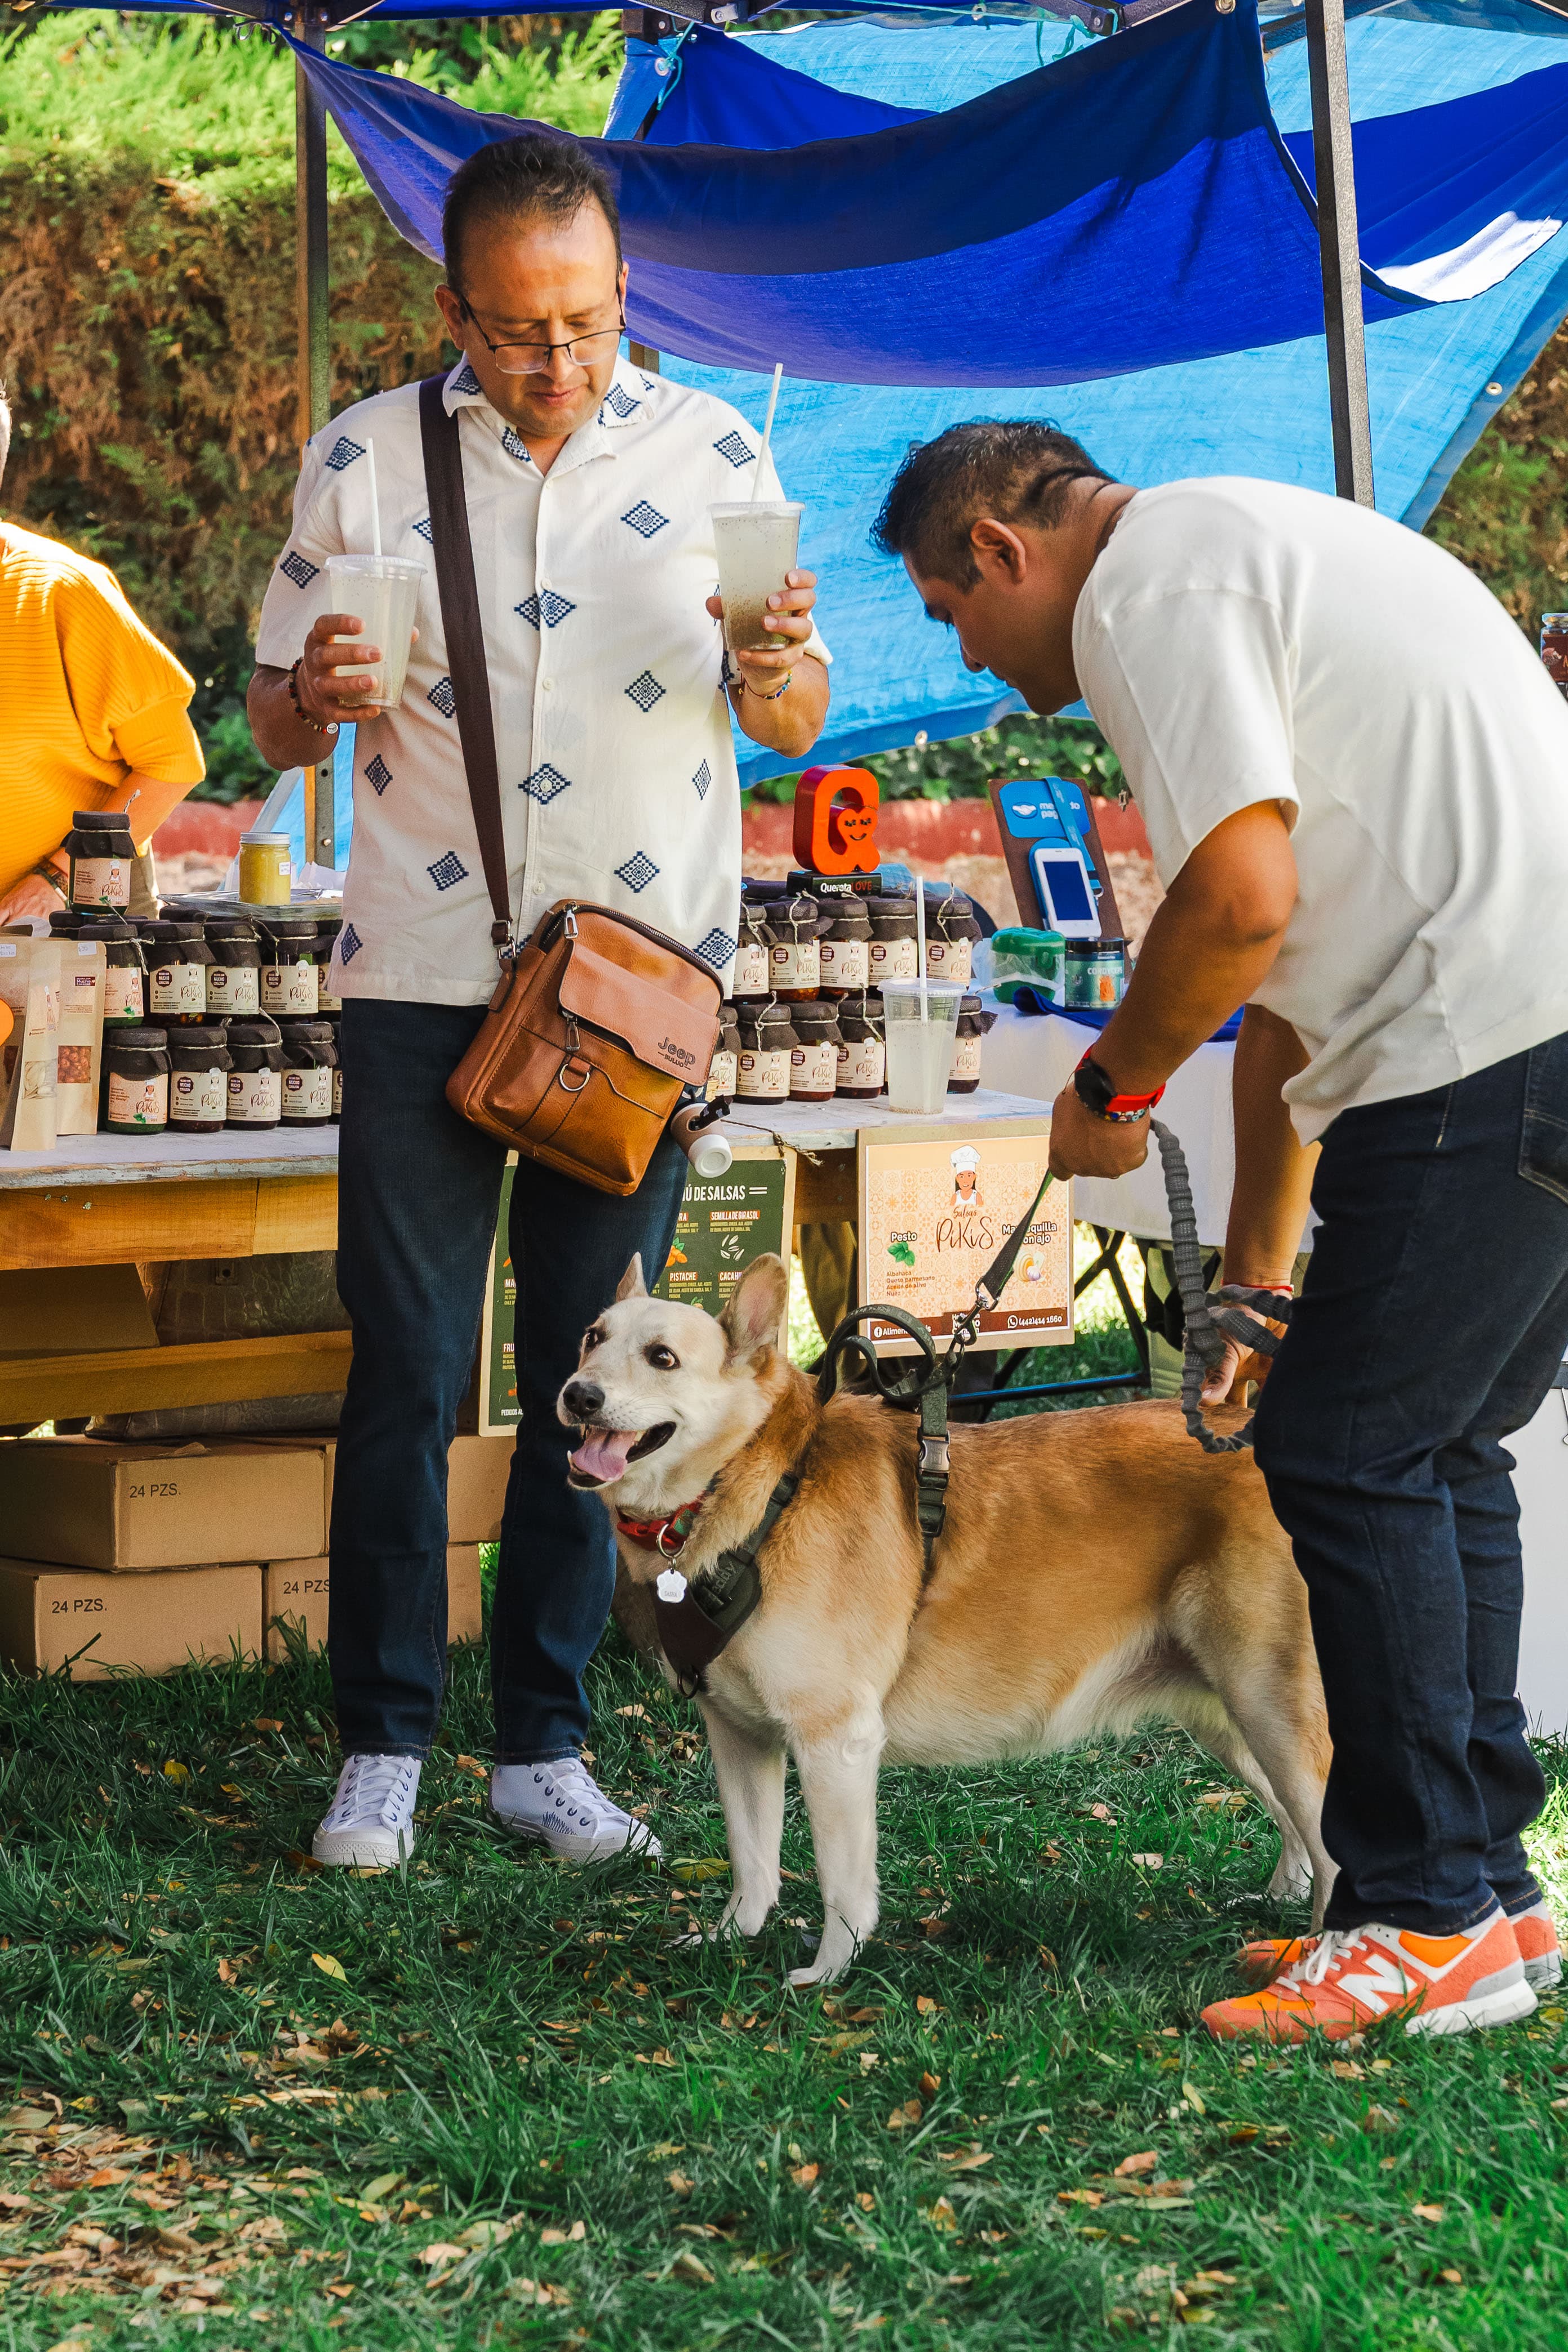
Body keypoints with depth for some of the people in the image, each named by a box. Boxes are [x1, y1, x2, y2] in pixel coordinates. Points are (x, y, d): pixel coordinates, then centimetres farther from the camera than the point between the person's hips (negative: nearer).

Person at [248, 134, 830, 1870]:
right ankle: (383, 1743, 8)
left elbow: (794, 723, 5)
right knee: (408, 1364, -2)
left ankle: (545, 1744, 14)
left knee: (595, 1370, 5)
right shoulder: (364, 459, 1)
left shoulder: (709, 454, 3)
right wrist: (318, 698, -17)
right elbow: (272, 719, 6)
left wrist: (775, 665, -19)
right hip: (422, 977, -1)